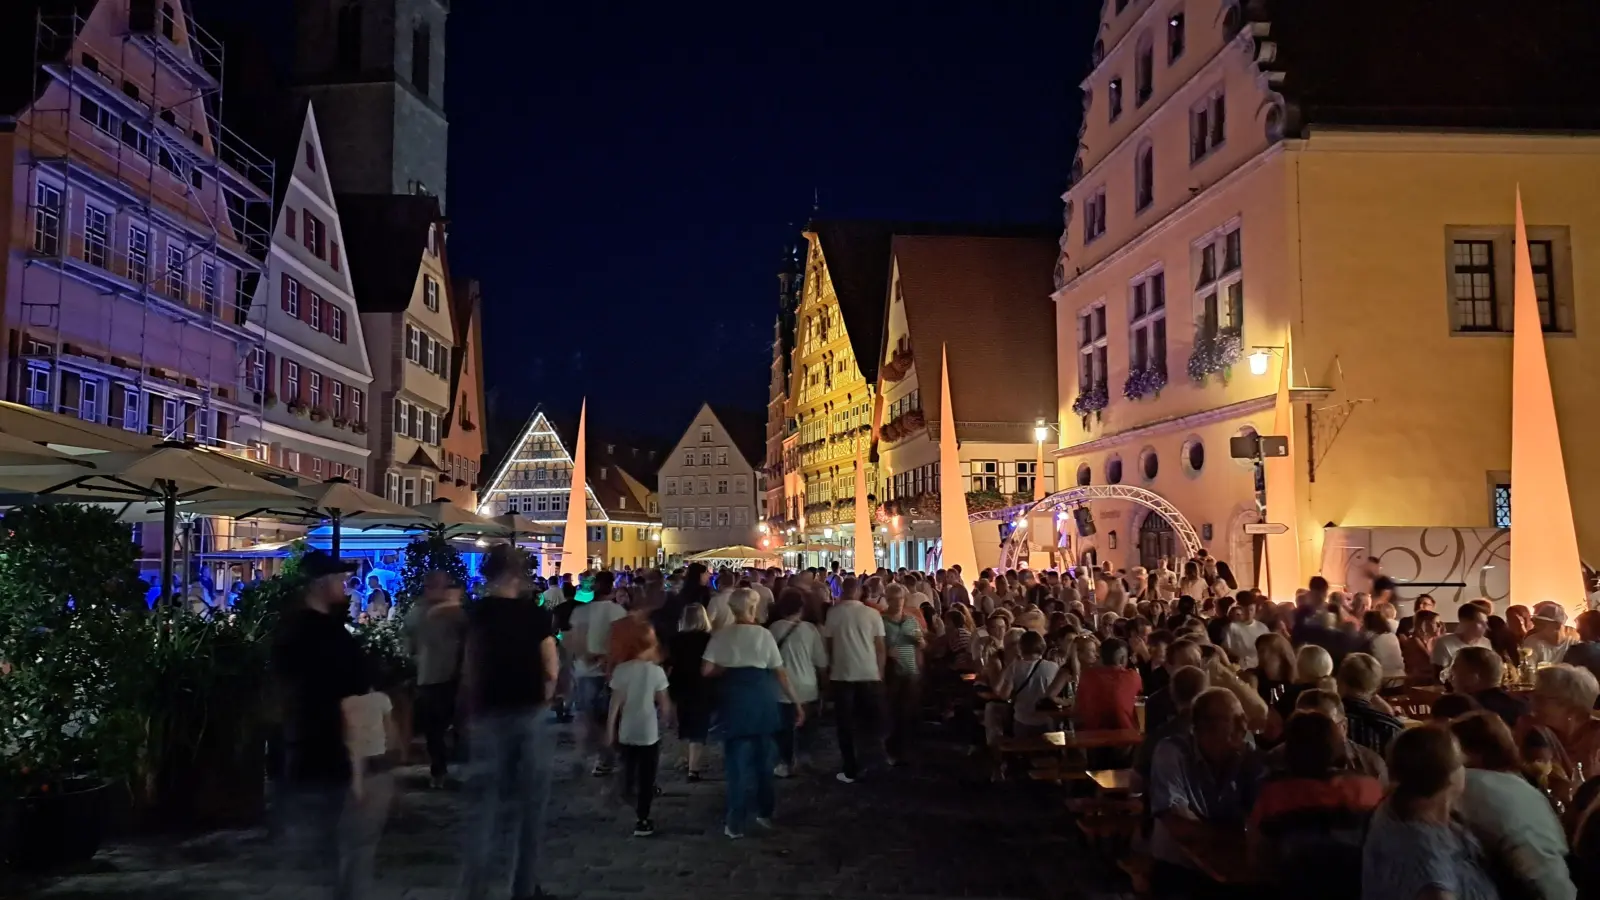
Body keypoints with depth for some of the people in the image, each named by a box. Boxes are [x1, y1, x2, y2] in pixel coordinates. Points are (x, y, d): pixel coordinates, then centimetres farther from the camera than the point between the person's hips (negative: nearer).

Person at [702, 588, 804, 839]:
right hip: (762, 696, 1)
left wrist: (726, 669, 12)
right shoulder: (763, 634, 0)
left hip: (734, 697, -1)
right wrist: (797, 703, 6)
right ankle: (765, 813, 31)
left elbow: (706, 670, -8)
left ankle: (736, 824, 9)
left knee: (738, 760, 7)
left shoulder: (720, 635, 0)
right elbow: (781, 673, 0)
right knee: (763, 756, 19)